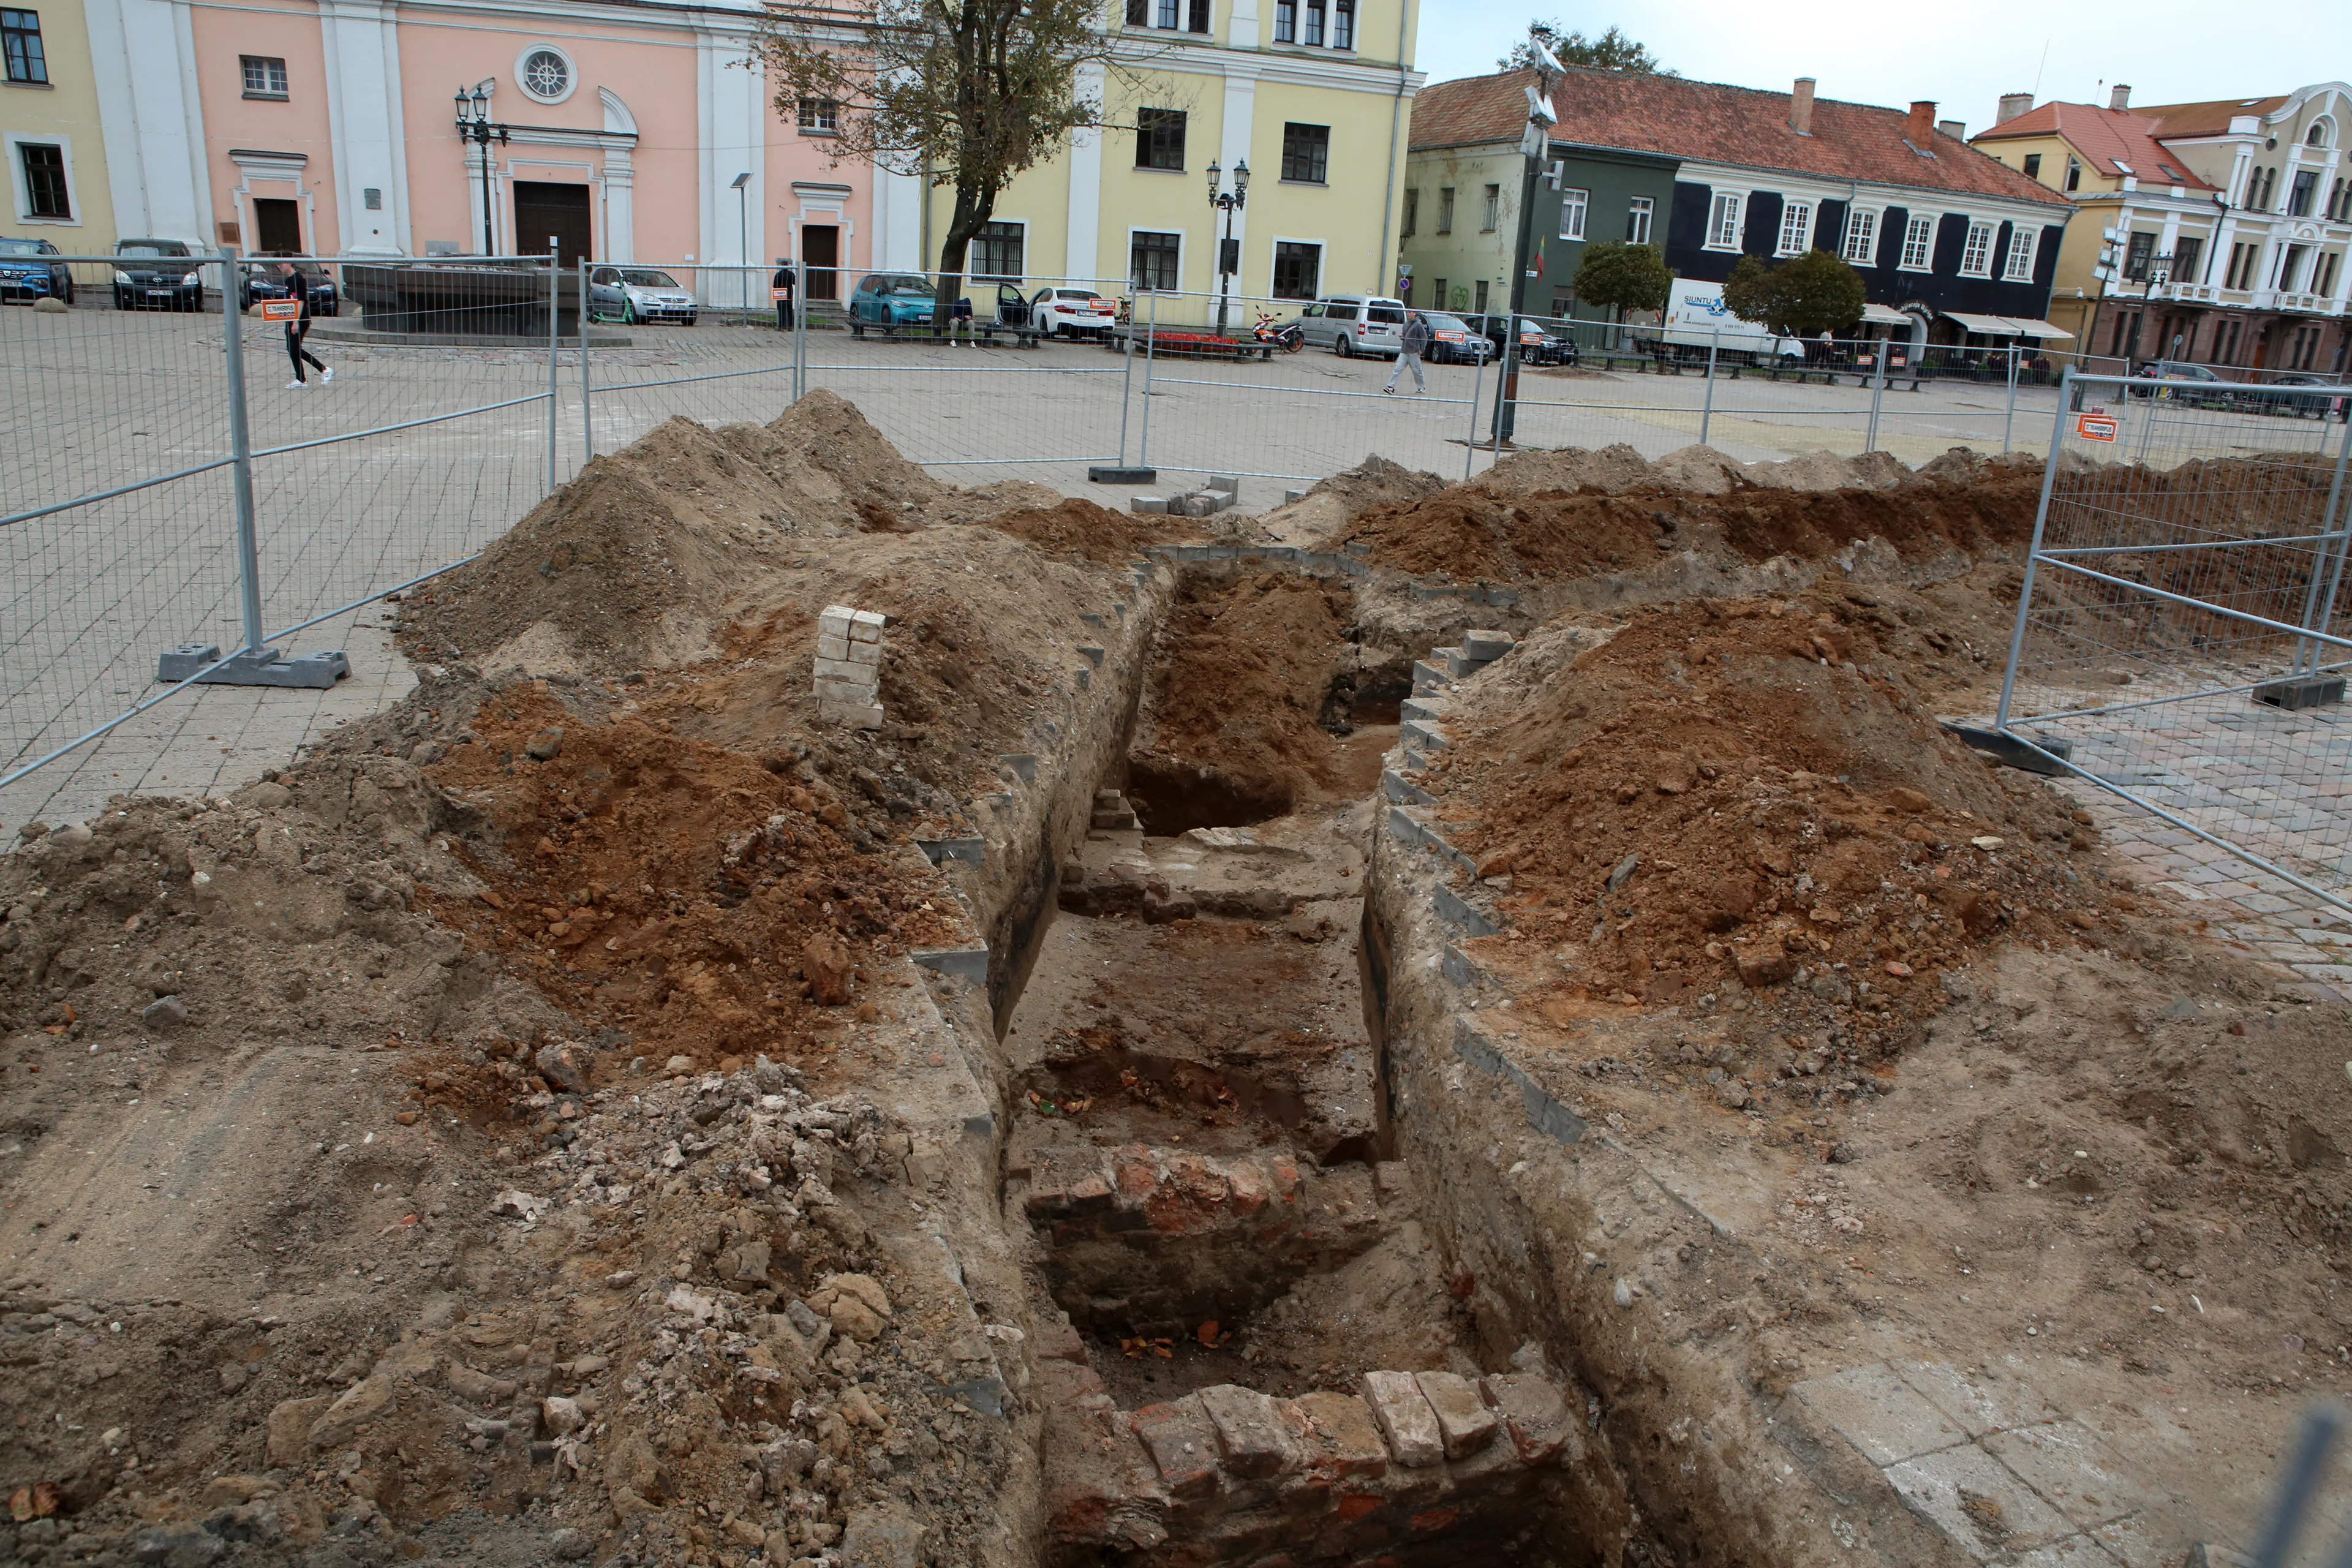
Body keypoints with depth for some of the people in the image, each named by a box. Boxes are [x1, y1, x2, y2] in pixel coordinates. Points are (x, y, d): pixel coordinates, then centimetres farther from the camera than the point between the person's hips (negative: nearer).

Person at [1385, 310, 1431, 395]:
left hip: (1414, 353, -6)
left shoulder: (1419, 325, -7)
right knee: (1397, 369, -5)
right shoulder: (1406, 324, 13)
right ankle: (1391, 387, -9)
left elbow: (1425, 338, -6)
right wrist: (1402, 337, 4)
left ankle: (1422, 387, 21)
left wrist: (1422, 349, -11)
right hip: (1404, 352, 6)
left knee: (1417, 371, 5)